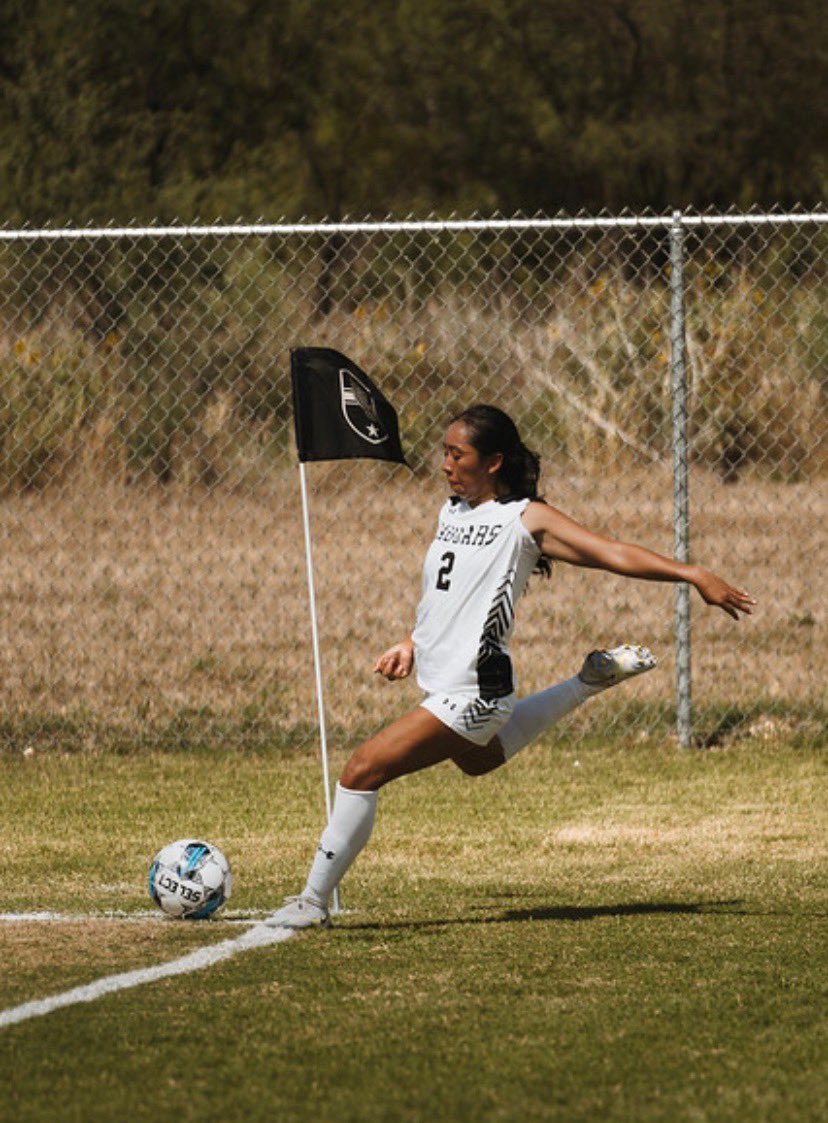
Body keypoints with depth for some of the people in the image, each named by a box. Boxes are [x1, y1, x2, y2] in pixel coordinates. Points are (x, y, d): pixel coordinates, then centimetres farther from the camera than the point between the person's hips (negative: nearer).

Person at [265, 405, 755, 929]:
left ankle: (315, 900, -9)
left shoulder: (527, 519, -9)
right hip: (442, 683, 10)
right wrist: (413, 646, 12)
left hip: (473, 690, -10)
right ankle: (590, 683, 43)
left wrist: (694, 575, -19)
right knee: (478, 759, 38)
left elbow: (613, 553, -13)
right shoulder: (452, 512, 12)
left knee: (364, 769, -17)